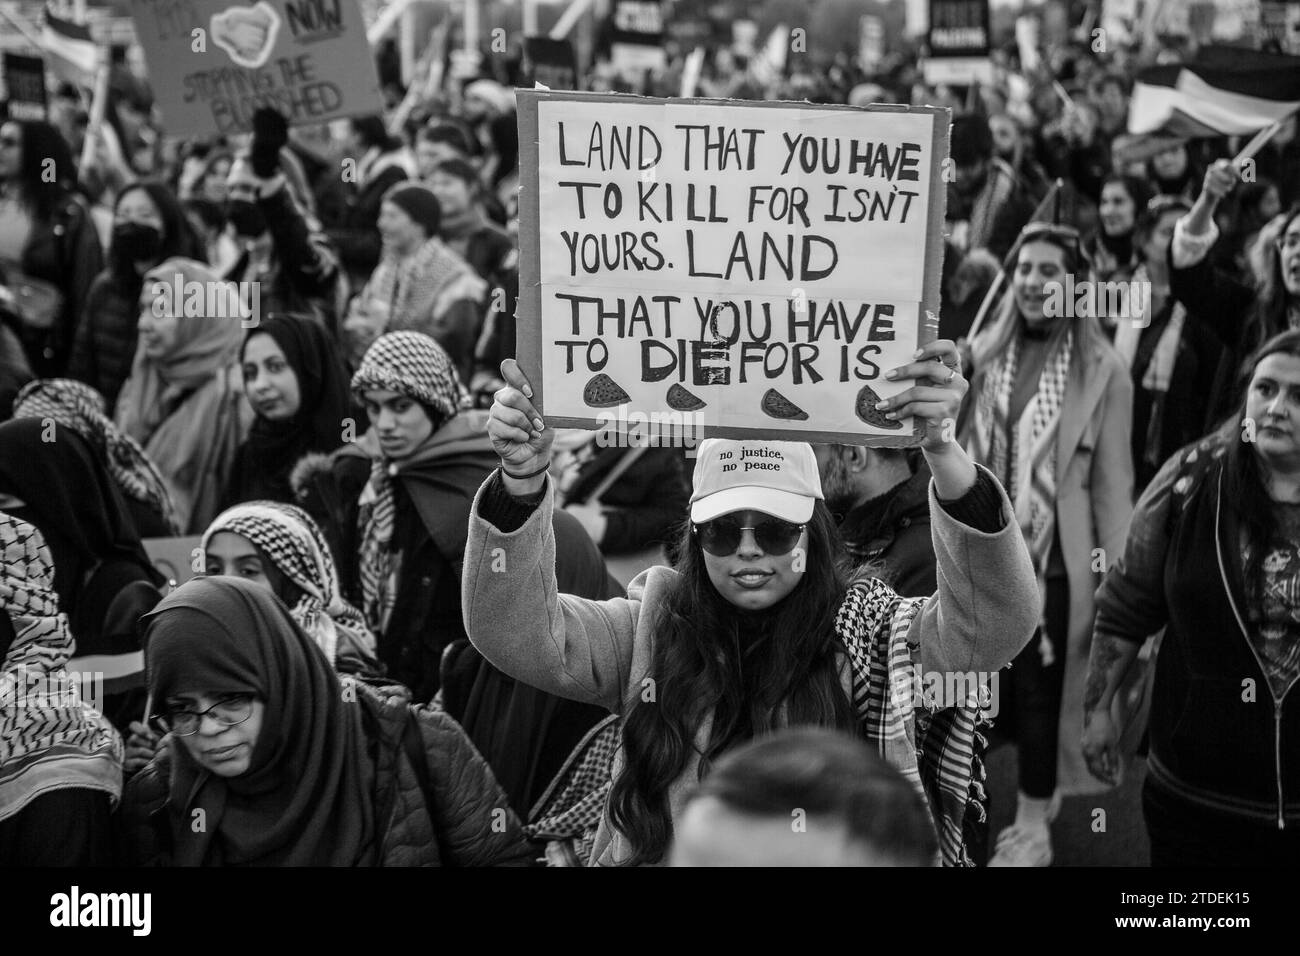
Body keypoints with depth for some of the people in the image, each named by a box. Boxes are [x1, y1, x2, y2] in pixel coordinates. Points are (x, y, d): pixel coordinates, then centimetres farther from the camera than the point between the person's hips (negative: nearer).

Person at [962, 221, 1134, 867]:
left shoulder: (1102, 372, -6)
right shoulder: (983, 355, 4)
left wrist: (1114, 569, -6)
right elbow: (959, 450, 8)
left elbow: (1112, 479, -4)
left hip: (1054, 555, -3)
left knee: (1040, 686, 3)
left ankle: (1033, 825, 15)